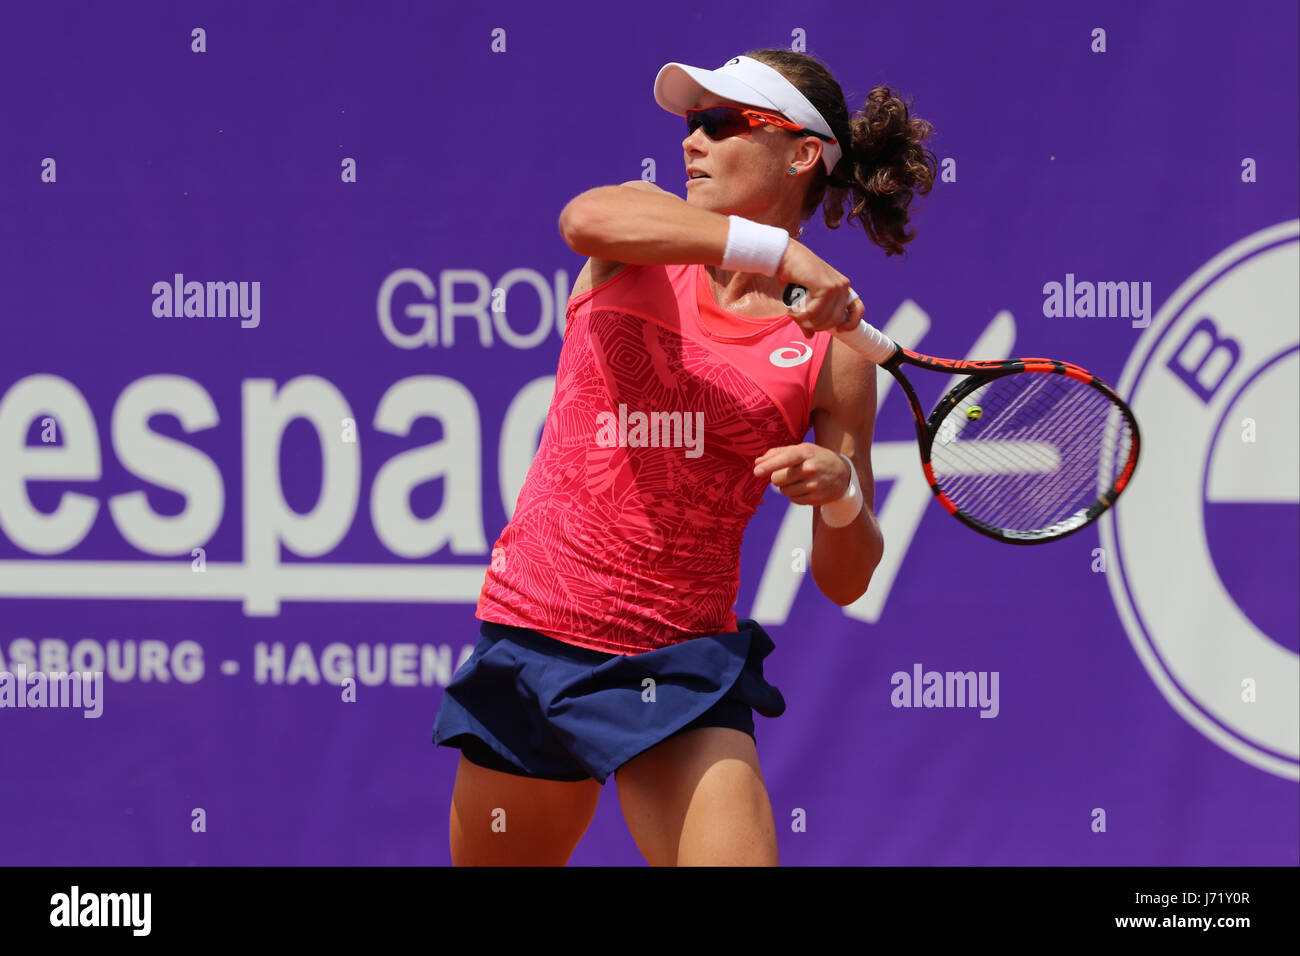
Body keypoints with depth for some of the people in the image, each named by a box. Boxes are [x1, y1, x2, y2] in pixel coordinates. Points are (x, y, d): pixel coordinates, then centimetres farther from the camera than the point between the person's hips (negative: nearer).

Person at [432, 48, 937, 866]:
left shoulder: (833, 345, -2)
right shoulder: (648, 241, 2)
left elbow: (844, 581, 0)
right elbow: (585, 219, -27)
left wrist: (842, 492, -22)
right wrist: (776, 251, -37)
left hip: (681, 668, -2)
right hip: (531, 639, 2)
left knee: (736, 856, -21)